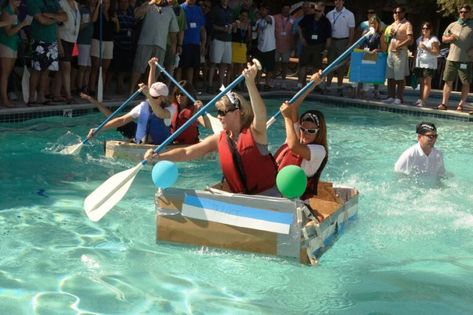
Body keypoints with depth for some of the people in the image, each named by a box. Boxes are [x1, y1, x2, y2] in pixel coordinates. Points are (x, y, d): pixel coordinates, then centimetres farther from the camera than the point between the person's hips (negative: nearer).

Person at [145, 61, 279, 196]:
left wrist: (250, 83, -42)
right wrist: (158, 156, -11)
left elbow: (260, 114, -32)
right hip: (240, 197, 5)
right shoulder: (218, 139, 4)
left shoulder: (254, 133, -9)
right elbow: (186, 152, 2)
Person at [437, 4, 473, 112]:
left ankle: (461, 105, 7)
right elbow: (443, 39, 17)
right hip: (452, 58, 3)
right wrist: (450, 38, -4)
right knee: (448, 81, 2)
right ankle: (444, 103, 5)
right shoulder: (452, 25, 12)